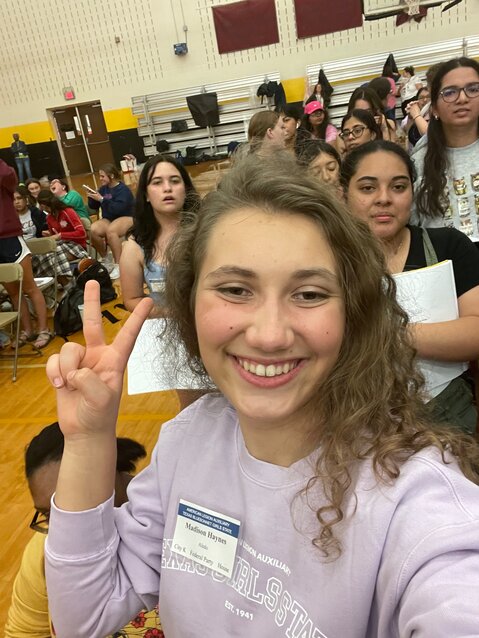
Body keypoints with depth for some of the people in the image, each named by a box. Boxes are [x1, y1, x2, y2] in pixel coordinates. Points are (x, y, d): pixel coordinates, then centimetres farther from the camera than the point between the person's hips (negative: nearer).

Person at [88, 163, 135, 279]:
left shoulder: (123, 189, -12)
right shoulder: (103, 188, 9)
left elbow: (117, 209, -26)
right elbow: (94, 207, 16)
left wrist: (102, 199, -24)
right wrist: (91, 198, -4)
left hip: (126, 217, -6)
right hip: (109, 219, 6)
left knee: (110, 231, -38)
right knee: (92, 230, -26)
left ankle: (118, 265, -29)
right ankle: (105, 259, -4)